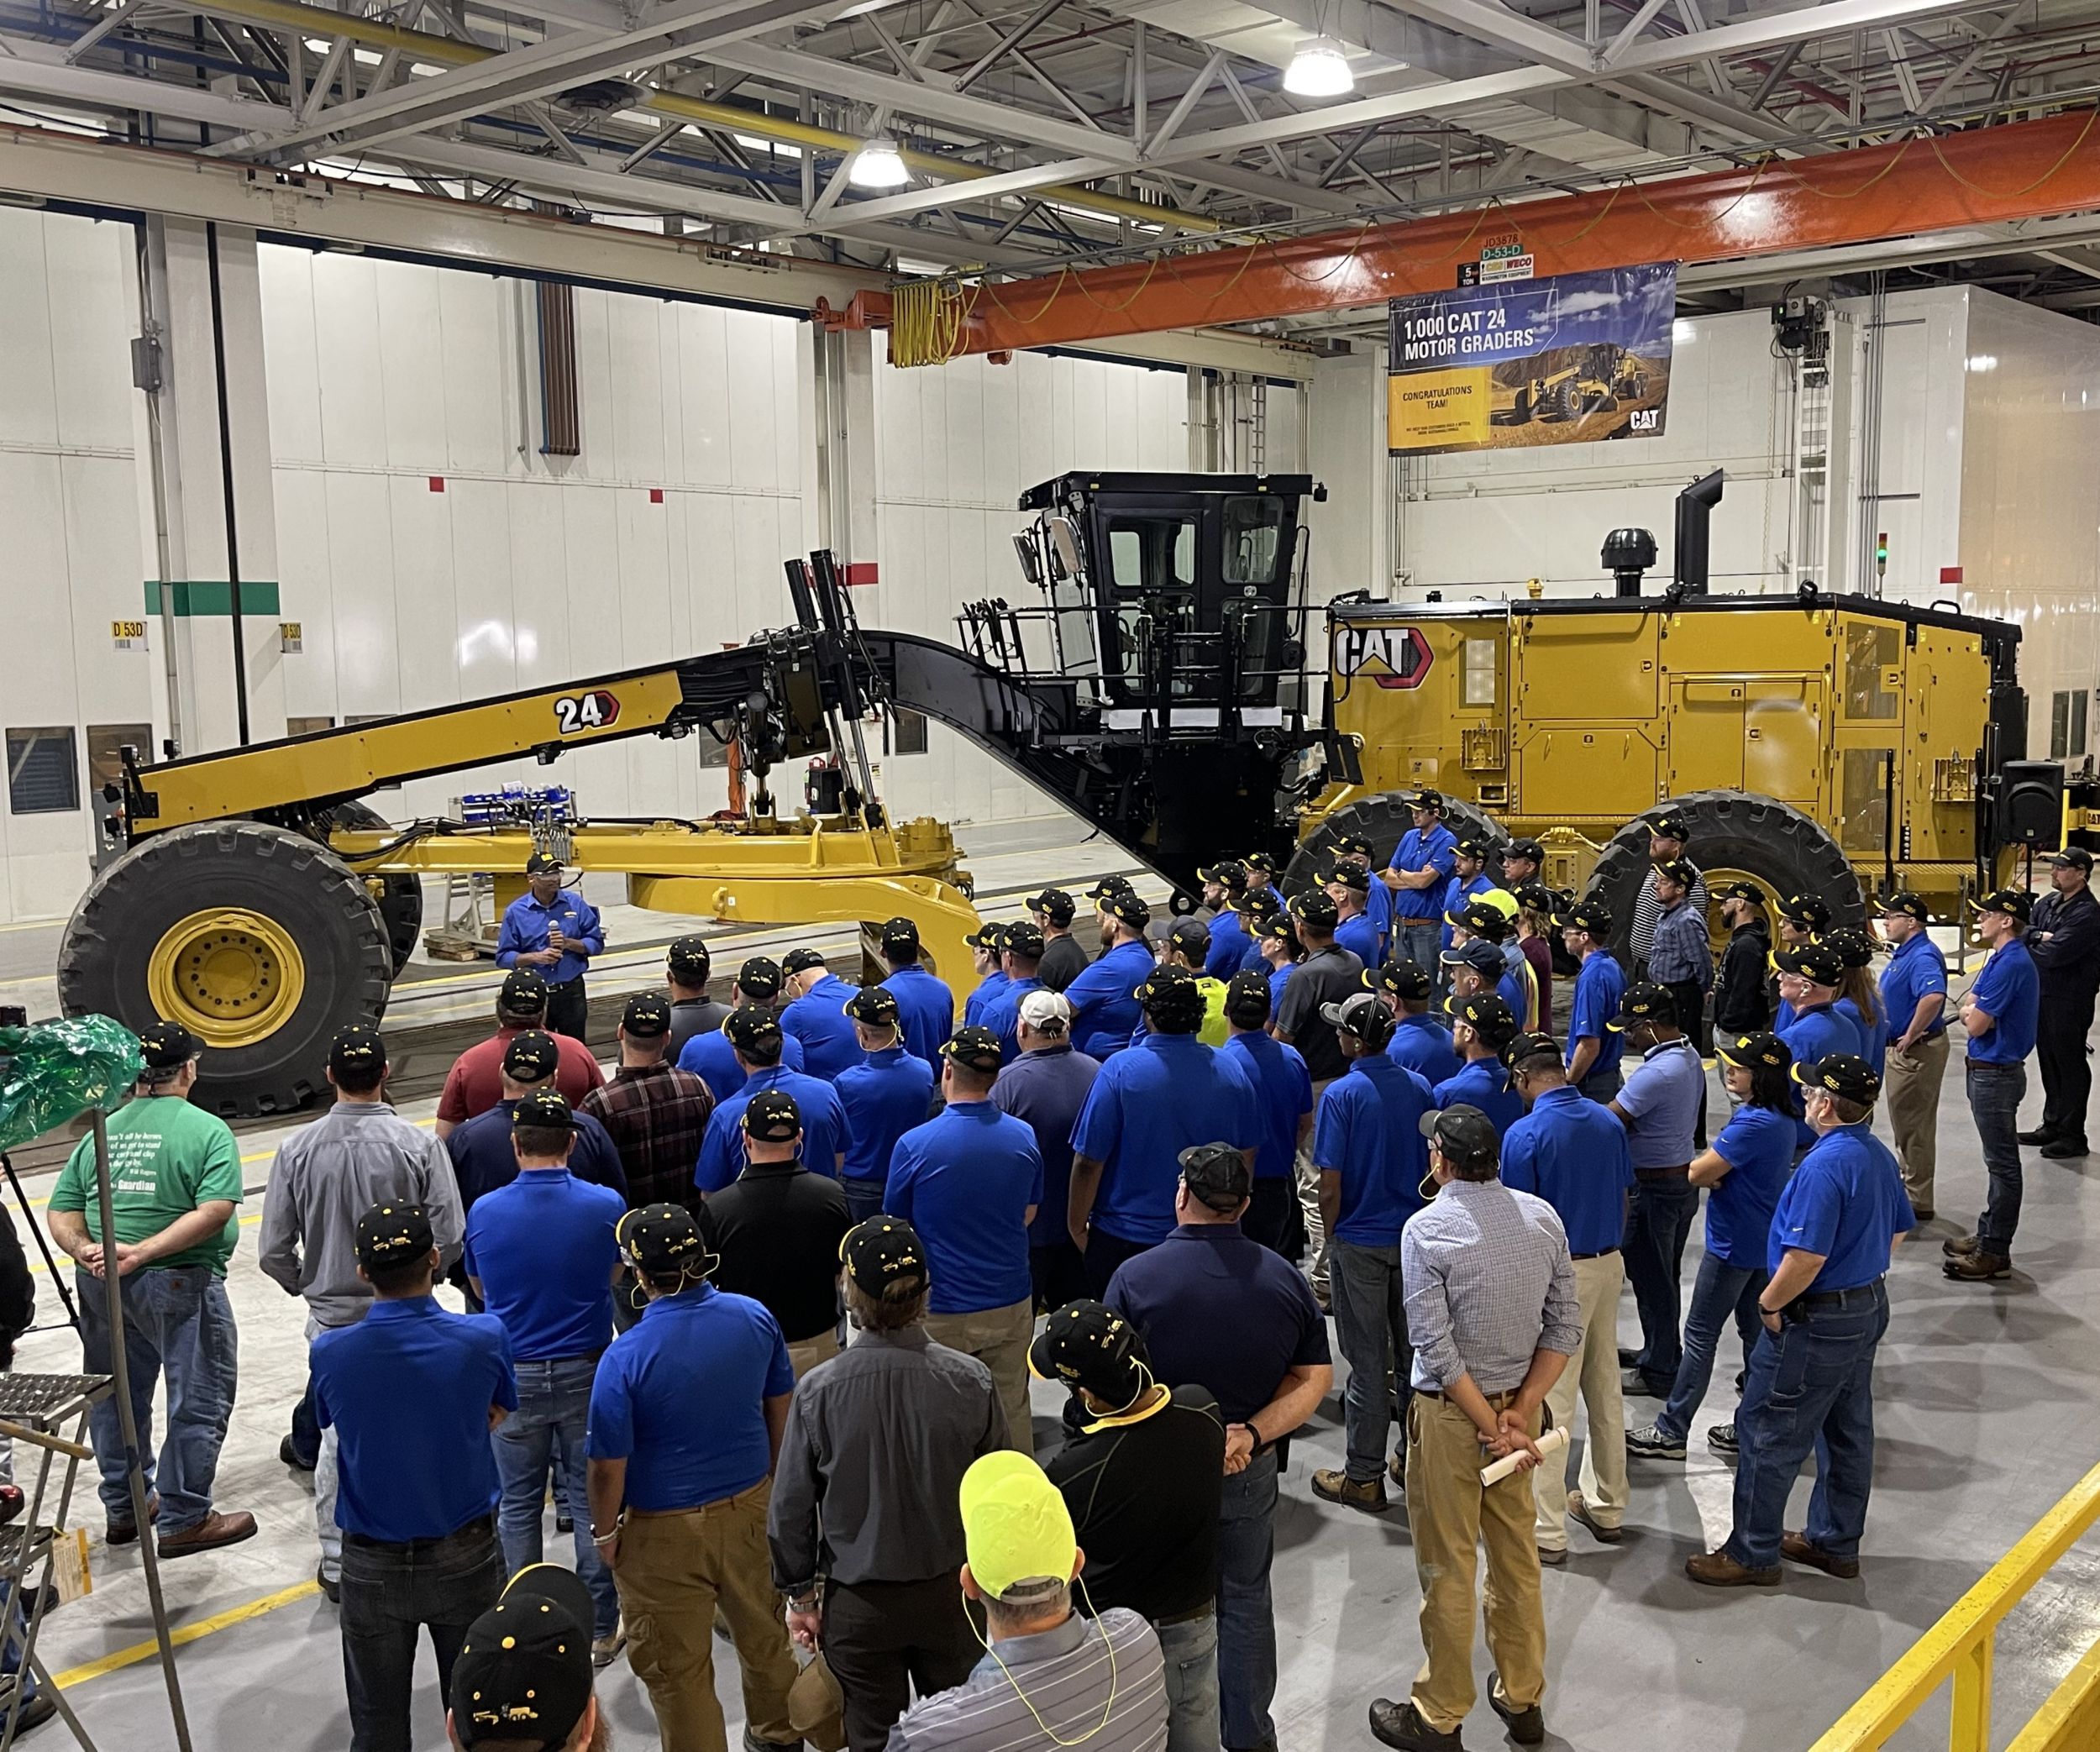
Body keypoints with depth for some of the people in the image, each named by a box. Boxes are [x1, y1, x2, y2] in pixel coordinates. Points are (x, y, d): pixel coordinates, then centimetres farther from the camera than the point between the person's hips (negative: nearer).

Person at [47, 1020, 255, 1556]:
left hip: (99, 1286, 7)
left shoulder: (102, 1133, 10)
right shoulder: (207, 1131, -8)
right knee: (198, 1403, 5)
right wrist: (142, 1253, -20)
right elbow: (215, 1211, -21)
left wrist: (85, 1249, -9)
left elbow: (60, 1212, 5)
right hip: (177, 1286, -7)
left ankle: (124, 1510, 33)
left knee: (116, 1397, 19)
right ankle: (183, 1520, 11)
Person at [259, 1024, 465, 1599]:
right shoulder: (419, 1145, -14)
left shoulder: (297, 1149, -8)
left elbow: (272, 1252, -4)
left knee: (336, 1436, 15)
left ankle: (337, 1564, 23)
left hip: (331, 1316, 2)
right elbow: (450, 1237, -13)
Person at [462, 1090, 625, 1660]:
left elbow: (479, 1289, 7)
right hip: (585, 1372, 0)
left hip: (514, 1377, 1)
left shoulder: (484, 1212, -10)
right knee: (591, 1502, 11)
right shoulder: (605, 1206, -12)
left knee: (518, 1505, 15)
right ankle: (600, 1629, 19)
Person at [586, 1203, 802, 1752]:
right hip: (749, 1503, 6)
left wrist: (604, 1532, 0)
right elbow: (780, 1407, 3)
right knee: (762, 1627, 27)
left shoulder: (625, 1357, -25)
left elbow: (609, 1466, -18)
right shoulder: (754, 1318, -11)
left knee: (677, 1665, 13)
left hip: (666, 1530, -5)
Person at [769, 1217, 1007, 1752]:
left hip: (858, 1604, -1)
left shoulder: (818, 1390, -21)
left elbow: (790, 1509, -10)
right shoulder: (970, 1381, -18)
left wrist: (800, 1593, 6)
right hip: (951, 1591, 1)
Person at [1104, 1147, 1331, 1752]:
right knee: (1244, 1599, 21)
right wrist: (1249, 1435, -13)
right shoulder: (1285, 1278, -8)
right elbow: (1314, 1378, -5)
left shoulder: (1135, 1277, -18)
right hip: (1248, 1473, 2)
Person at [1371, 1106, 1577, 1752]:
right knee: (1517, 1554, 19)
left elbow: (1437, 1349, -20)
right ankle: (1522, 1699, 34)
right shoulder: (1542, 1217, -3)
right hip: (1518, 1401, 5)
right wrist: (1521, 1410, -7)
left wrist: (1491, 1427, -14)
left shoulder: (1427, 1229, -18)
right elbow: (1566, 1326, -3)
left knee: (1448, 1568, 7)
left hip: (1450, 1410, -5)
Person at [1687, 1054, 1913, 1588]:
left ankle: (1752, 1554, 10)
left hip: (1818, 1319, -10)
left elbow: (1807, 1256, -29)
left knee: (1768, 1433, 1)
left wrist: (1770, 1304, -15)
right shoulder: (1880, 1156, 4)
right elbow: (1898, 1231, 16)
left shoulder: (1824, 1166, -26)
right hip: (1870, 1305, 10)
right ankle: (1836, 1543, 32)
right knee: (1848, 1432, 19)